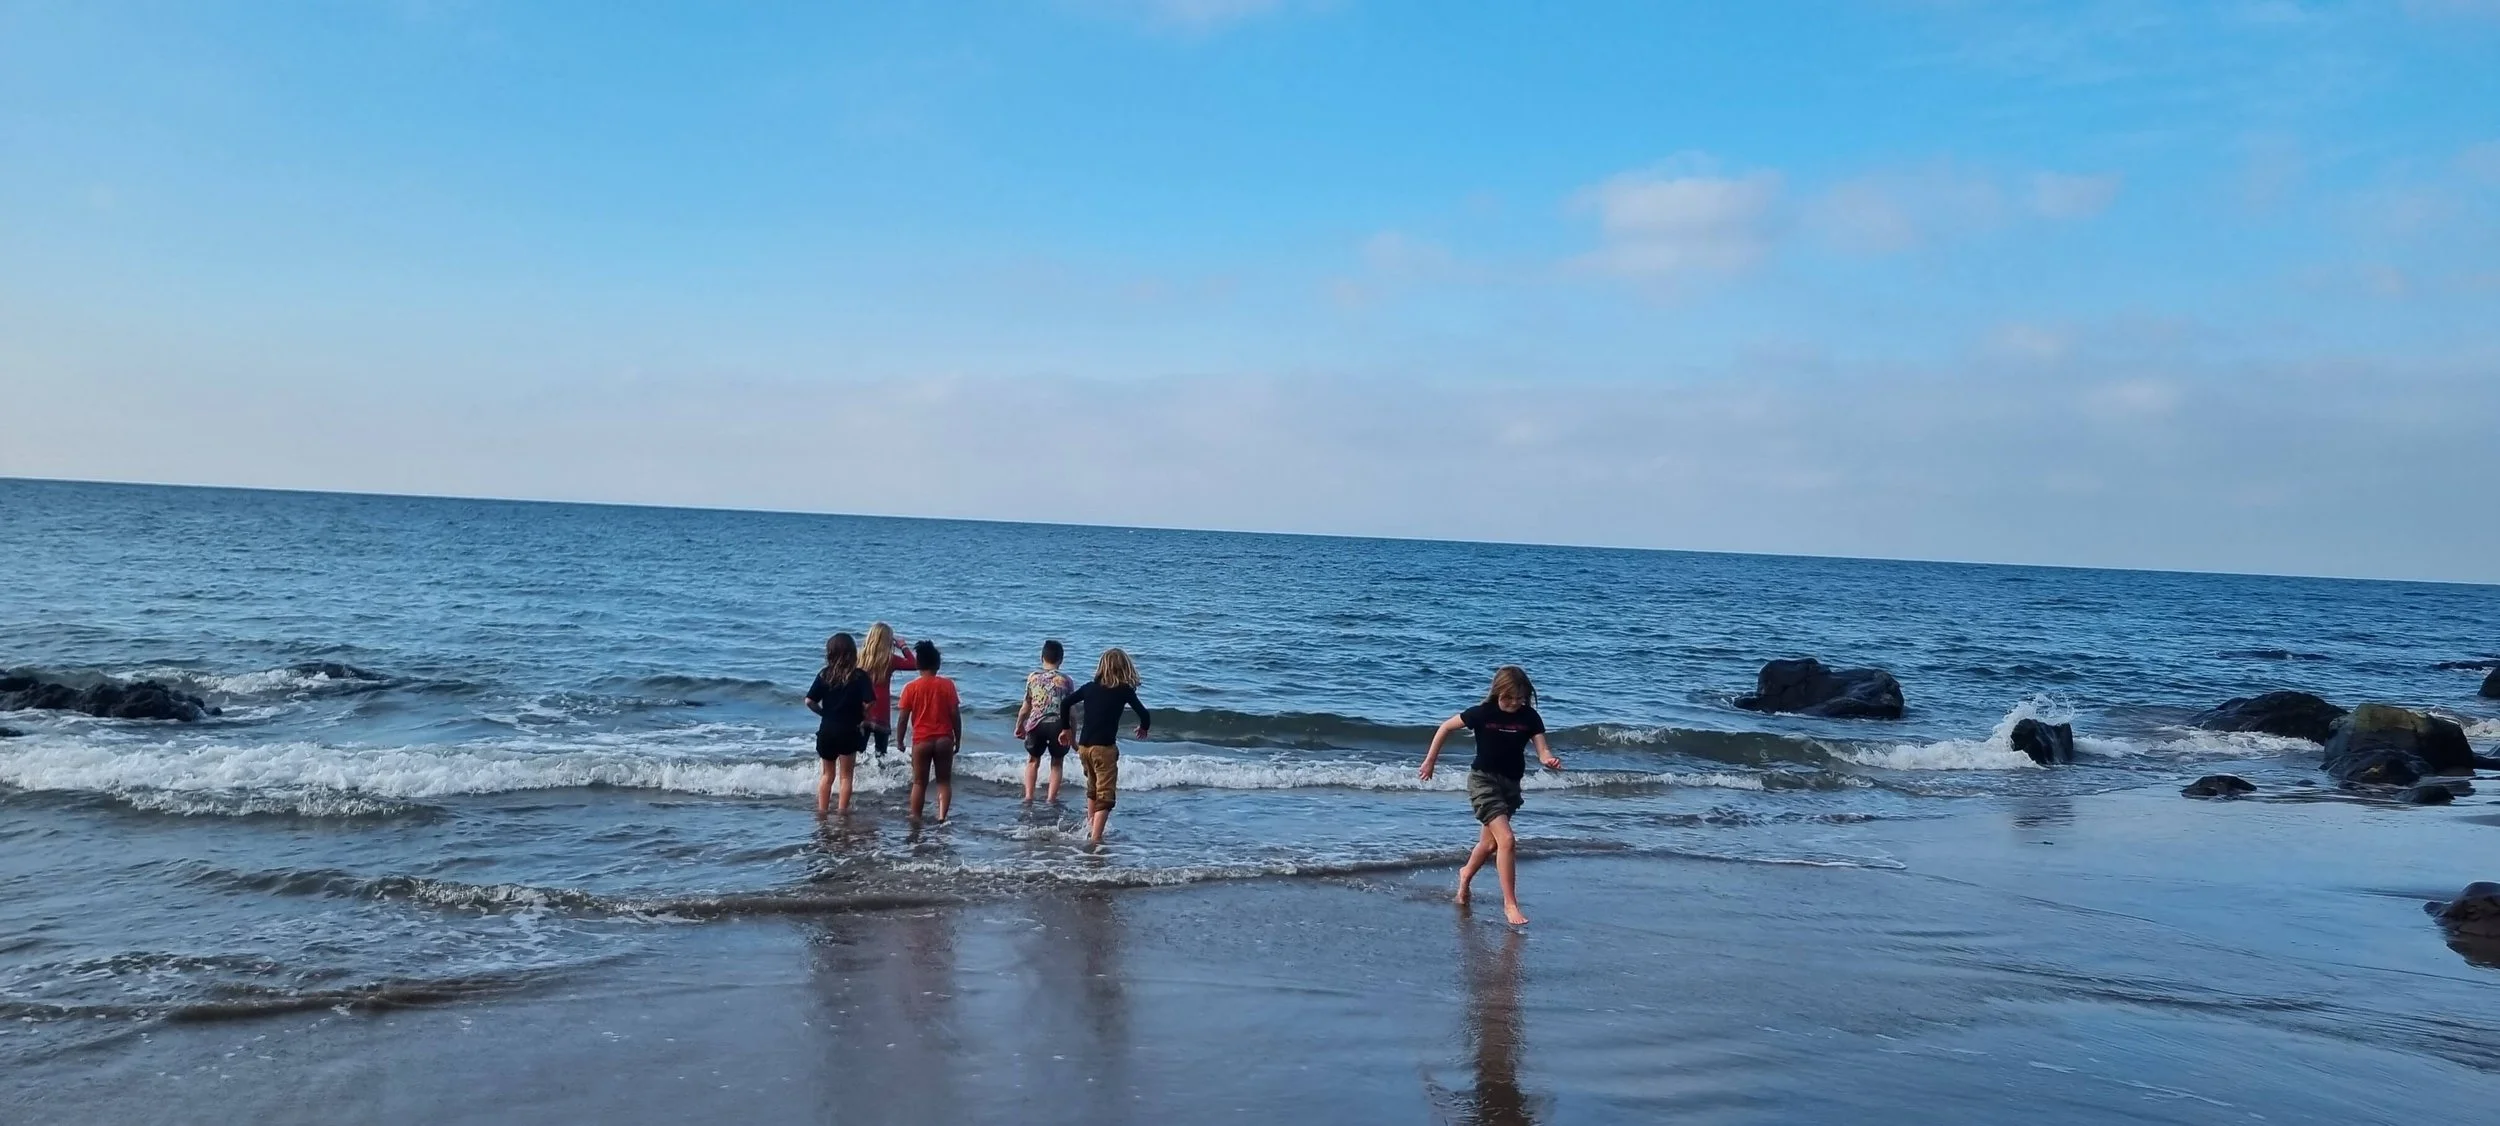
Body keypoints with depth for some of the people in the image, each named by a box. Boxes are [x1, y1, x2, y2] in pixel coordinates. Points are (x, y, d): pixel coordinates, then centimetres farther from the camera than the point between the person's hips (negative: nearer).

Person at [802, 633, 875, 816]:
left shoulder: (824, 674, -1)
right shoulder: (859, 676, -8)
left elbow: (810, 701, -3)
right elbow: (867, 703, -17)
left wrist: (824, 713, 12)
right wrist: (863, 719, 0)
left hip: (827, 729, 3)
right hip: (849, 731, -3)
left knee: (827, 774, 18)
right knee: (845, 775, 8)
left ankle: (821, 810, 17)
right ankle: (842, 810, 6)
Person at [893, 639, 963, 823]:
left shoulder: (911, 688, -5)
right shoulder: (947, 685, -4)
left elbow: (904, 718, -3)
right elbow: (955, 715, -3)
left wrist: (899, 739, 10)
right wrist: (958, 739, 7)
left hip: (921, 740, -1)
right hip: (944, 739, 1)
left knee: (919, 782, 10)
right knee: (944, 781, 10)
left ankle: (916, 817, 13)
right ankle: (942, 815, 0)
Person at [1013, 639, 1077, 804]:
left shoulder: (1033, 677, 3)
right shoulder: (1066, 680, -1)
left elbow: (1026, 707, 5)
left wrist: (1019, 726, 19)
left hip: (1036, 724, 1)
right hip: (1058, 725, -1)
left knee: (1033, 760, 23)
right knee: (1057, 762, 18)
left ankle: (1028, 795, 14)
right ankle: (1052, 798, 11)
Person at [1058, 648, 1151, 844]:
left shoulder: (1090, 687, 9)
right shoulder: (1124, 690, -2)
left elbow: (1065, 703, 9)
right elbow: (1143, 714, -1)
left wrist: (1065, 728, 22)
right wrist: (1143, 728, 21)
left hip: (1083, 746, 6)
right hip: (1104, 748, -6)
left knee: (1093, 788, 26)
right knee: (1106, 795, -3)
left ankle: (1090, 828, 35)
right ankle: (1095, 837, -14)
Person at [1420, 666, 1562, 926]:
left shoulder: (1530, 717, -6)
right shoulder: (1483, 713, -14)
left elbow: (1542, 750, -12)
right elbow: (1446, 727, -3)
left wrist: (1550, 760, -36)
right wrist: (1430, 760, 0)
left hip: (1511, 784, 5)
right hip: (1483, 780, -5)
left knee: (1490, 842, 22)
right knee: (1506, 840, -19)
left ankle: (1466, 874, 51)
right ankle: (1510, 903, -12)